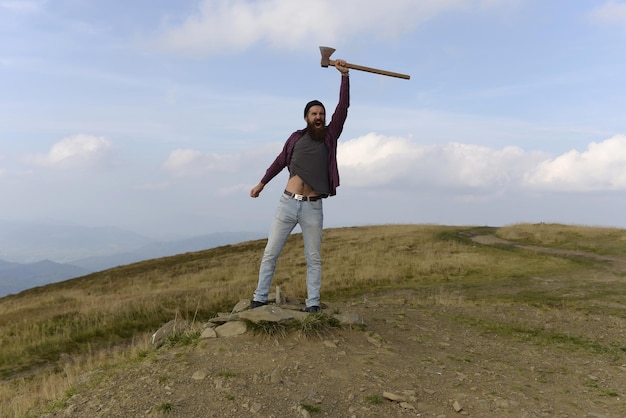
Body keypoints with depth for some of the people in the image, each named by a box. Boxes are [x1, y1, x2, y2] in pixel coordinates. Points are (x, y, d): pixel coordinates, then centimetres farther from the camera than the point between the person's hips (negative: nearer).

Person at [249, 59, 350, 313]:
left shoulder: (330, 136, 5)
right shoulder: (297, 137, 8)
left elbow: (343, 107, -5)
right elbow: (280, 161, 21)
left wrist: (344, 76, -12)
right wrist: (262, 183, 28)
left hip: (313, 207, -1)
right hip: (288, 203, 1)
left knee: (314, 259, 4)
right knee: (270, 253, 4)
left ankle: (312, 304, 10)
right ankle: (259, 298, 14)